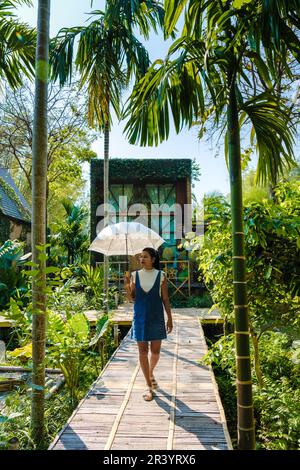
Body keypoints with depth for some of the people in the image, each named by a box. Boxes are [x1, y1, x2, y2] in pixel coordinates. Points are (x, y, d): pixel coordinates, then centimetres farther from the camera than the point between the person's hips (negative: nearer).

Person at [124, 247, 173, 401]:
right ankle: (148, 386, 18)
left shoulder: (161, 275, -4)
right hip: (140, 318, 1)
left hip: (156, 318, 0)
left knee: (155, 351, 9)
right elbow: (132, 298, 3)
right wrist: (127, 286, -15)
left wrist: (170, 318, 0)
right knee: (143, 352, 5)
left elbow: (165, 298, 0)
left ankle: (151, 374, 40)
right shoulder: (135, 275, -1)